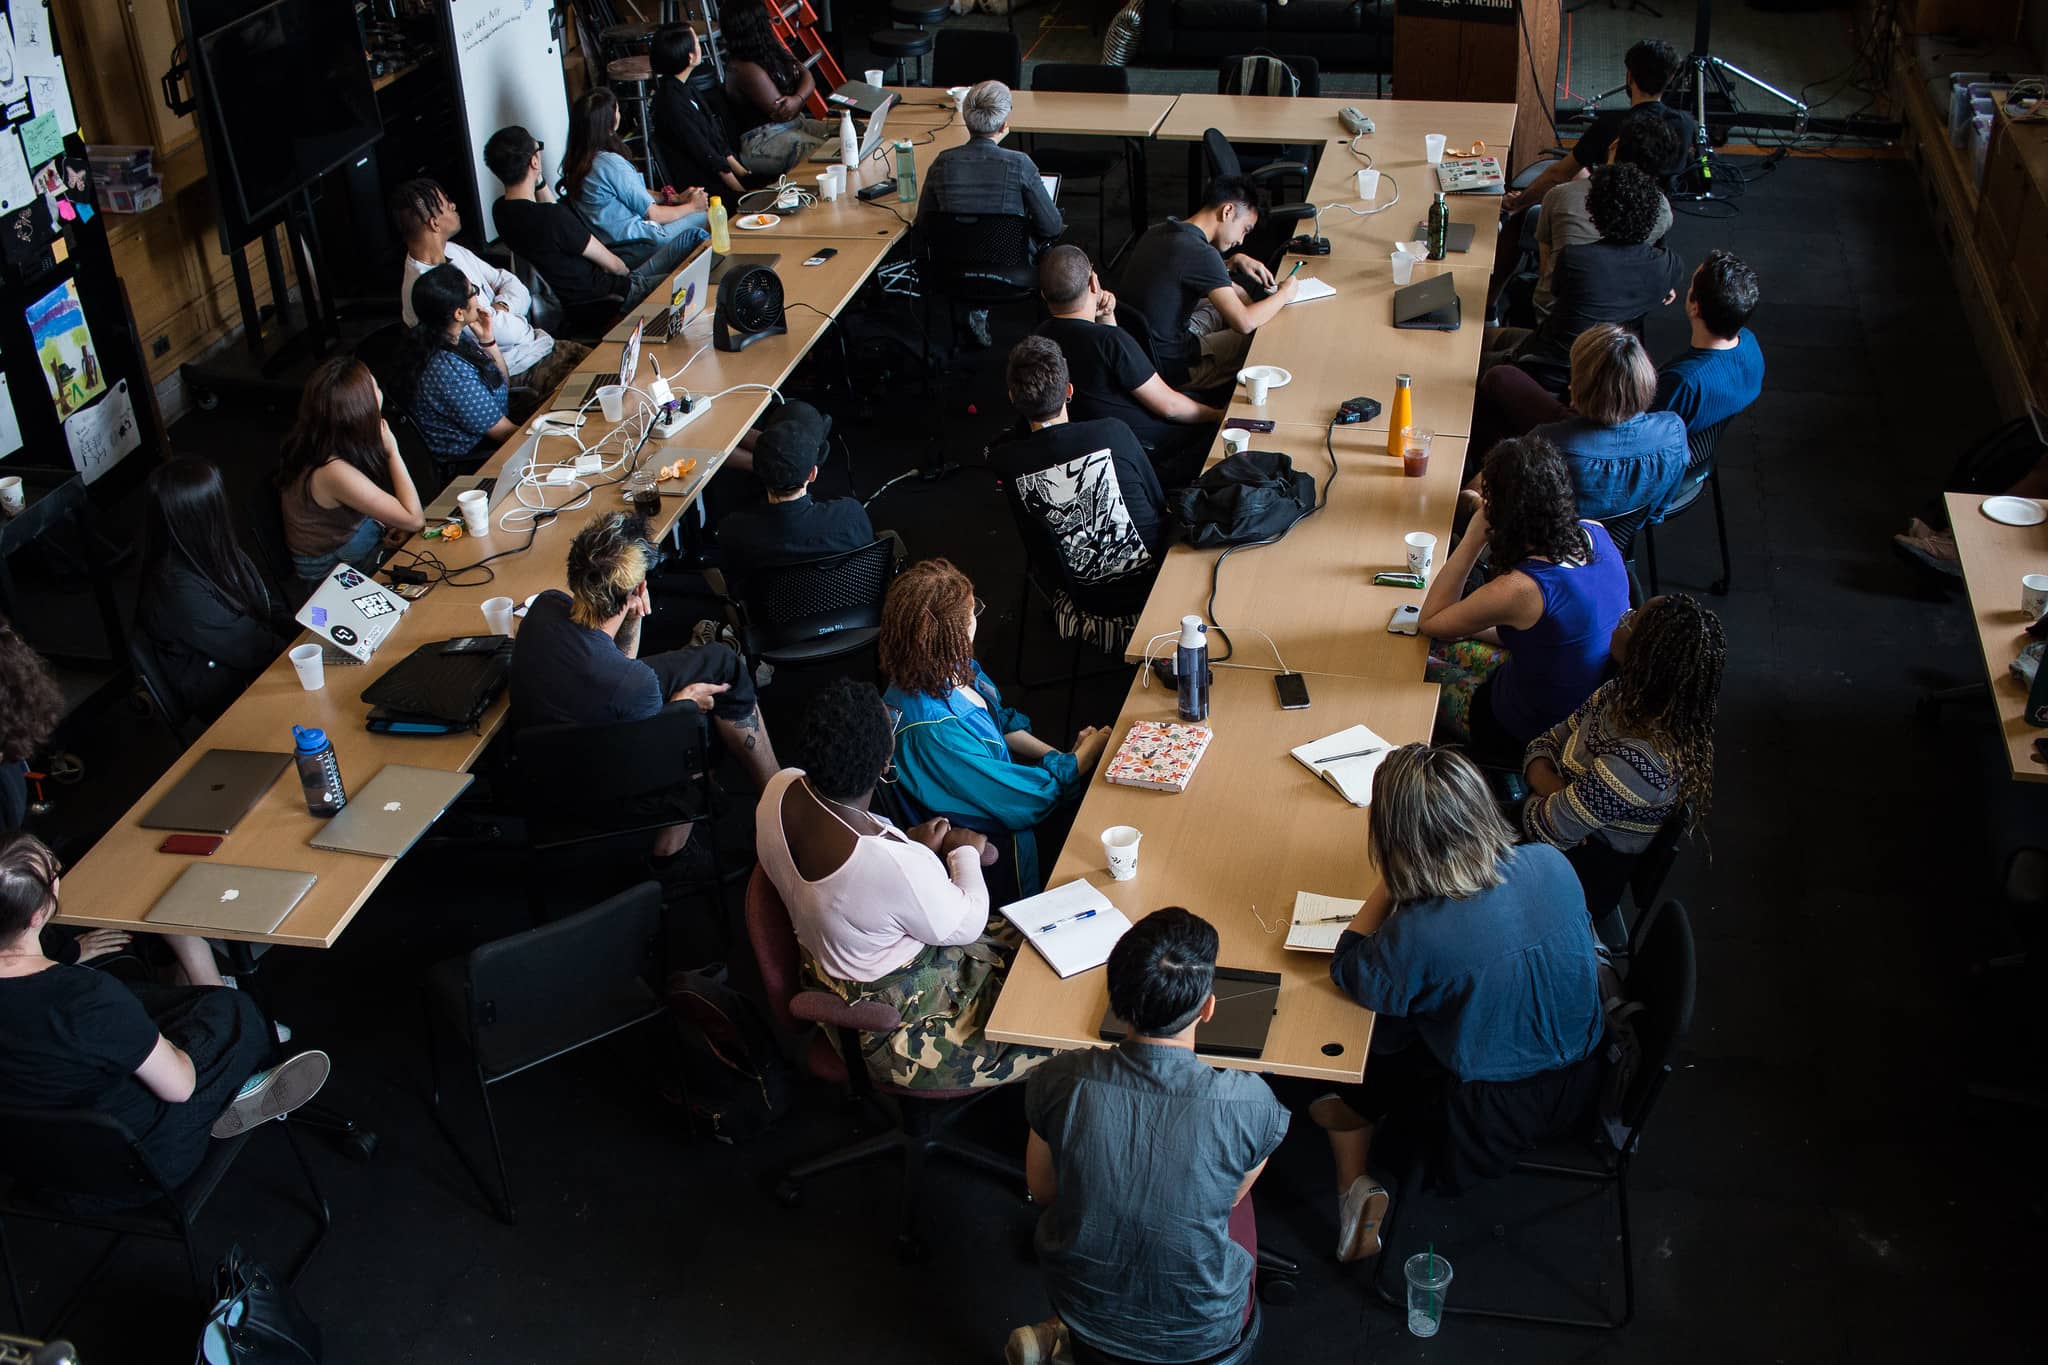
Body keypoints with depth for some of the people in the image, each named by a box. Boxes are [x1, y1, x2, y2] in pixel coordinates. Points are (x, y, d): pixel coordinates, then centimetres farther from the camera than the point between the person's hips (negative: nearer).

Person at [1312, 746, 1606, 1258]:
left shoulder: (1415, 937, -34)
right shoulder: (1552, 864, -18)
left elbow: (1347, 970, -11)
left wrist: (1389, 885, -13)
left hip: (1494, 1115, -5)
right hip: (1579, 1084, 6)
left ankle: (1355, 1188, 25)